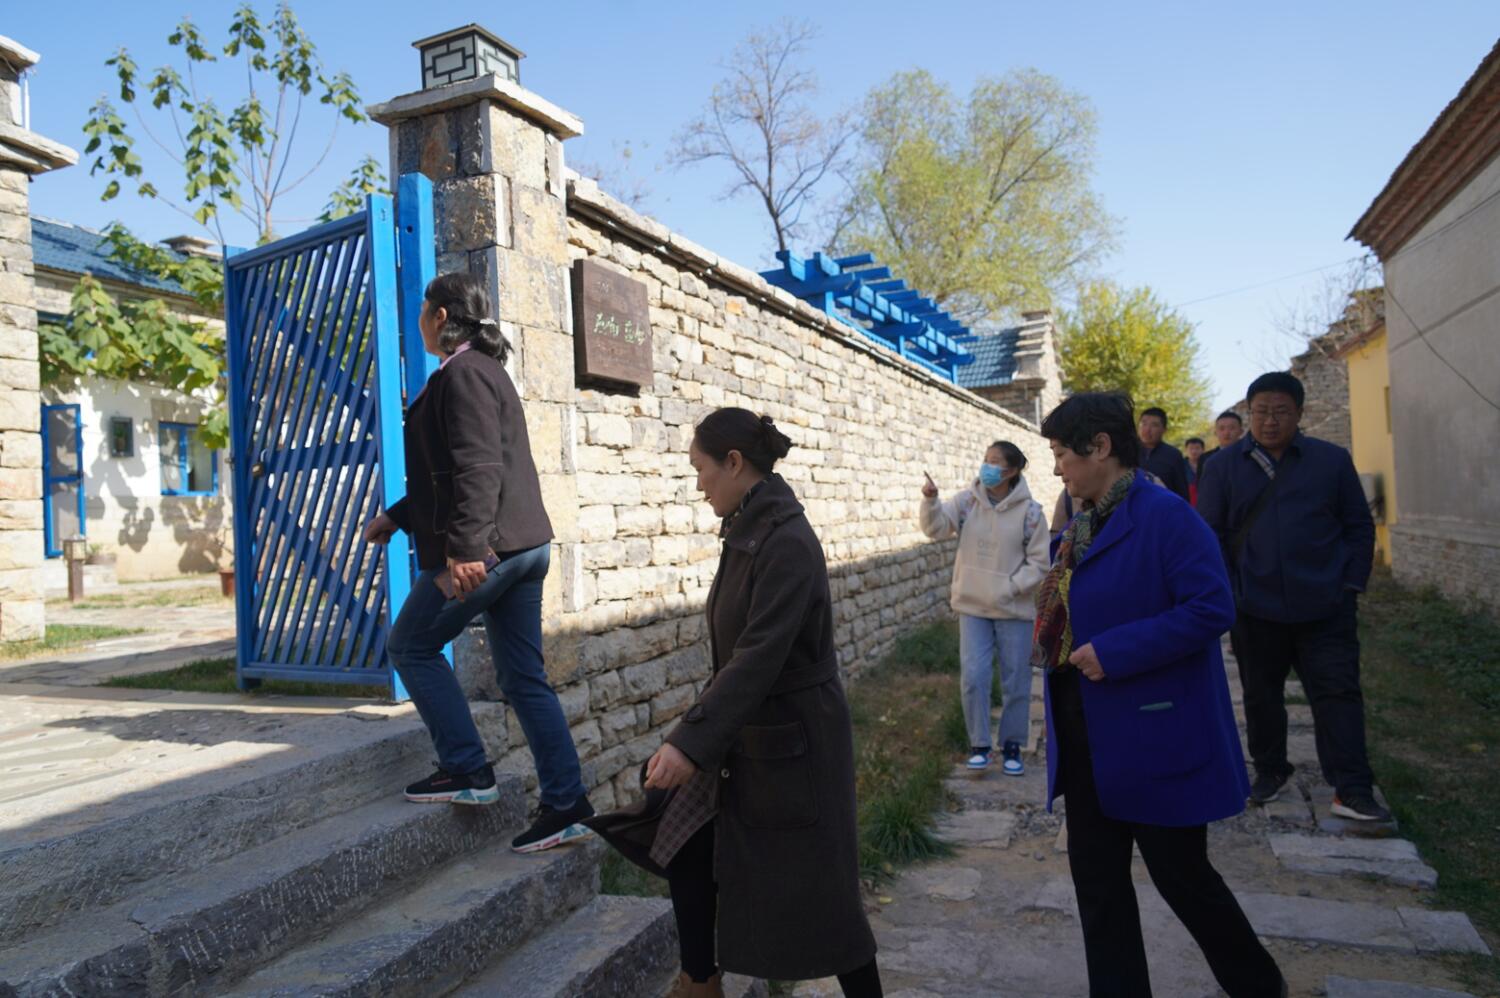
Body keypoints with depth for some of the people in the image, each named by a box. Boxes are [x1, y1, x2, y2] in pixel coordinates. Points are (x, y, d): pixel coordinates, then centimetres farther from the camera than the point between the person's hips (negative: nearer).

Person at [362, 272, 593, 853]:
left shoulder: (463, 373, -9)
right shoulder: (485, 369, 22)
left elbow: (478, 467, -22)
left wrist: (464, 548, -28)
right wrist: (398, 516, 31)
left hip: (486, 547, -10)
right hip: (523, 544, 10)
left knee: (411, 646, 8)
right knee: (524, 679, 9)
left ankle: (467, 772, 10)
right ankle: (566, 804, 12)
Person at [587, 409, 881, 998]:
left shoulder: (787, 542, -23)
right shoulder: (748, 532, 4)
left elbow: (760, 655, -29)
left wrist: (691, 742, -31)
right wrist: (698, 732, 19)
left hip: (792, 739, -9)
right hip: (746, 733, 9)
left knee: (816, 889, 5)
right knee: (684, 846, 14)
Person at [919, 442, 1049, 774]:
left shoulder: (1029, 511, -10)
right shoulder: (968, 501, -3)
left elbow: (1039, 563, -7)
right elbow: (937, 527, -13)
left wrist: (1010, 588, -16)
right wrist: (931, 501, -30)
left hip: (1013, 610, -1)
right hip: (973, 606, 1)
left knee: (1016, 683, 10)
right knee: (973, 678, 1)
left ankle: (1012, 745, 27)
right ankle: (979, 744, 18)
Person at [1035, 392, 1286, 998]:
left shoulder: (1164, 516, -17)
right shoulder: (1082, 524, 9)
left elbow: (1211, 608, -24)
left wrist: (1112, 653, -25)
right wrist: (1051, 628, 3)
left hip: (1157, 737, -8)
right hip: (1090, 740, 8)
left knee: (1181, 875, 9)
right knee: (1096, 878, 13)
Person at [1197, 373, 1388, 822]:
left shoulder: (1332, 460, 3)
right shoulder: (1225, 466, 1)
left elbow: (1359, 527, 7)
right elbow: (1210, 534, 2)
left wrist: (1351, 586, 0)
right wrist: (1228, 592, -5)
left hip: (1326, 610, 0)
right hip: (1256, 610, 1)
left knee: (1338, 691, 0)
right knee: (1261, 695, 12)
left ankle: (1352, 790, 7)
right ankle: (1270, 771, 30)